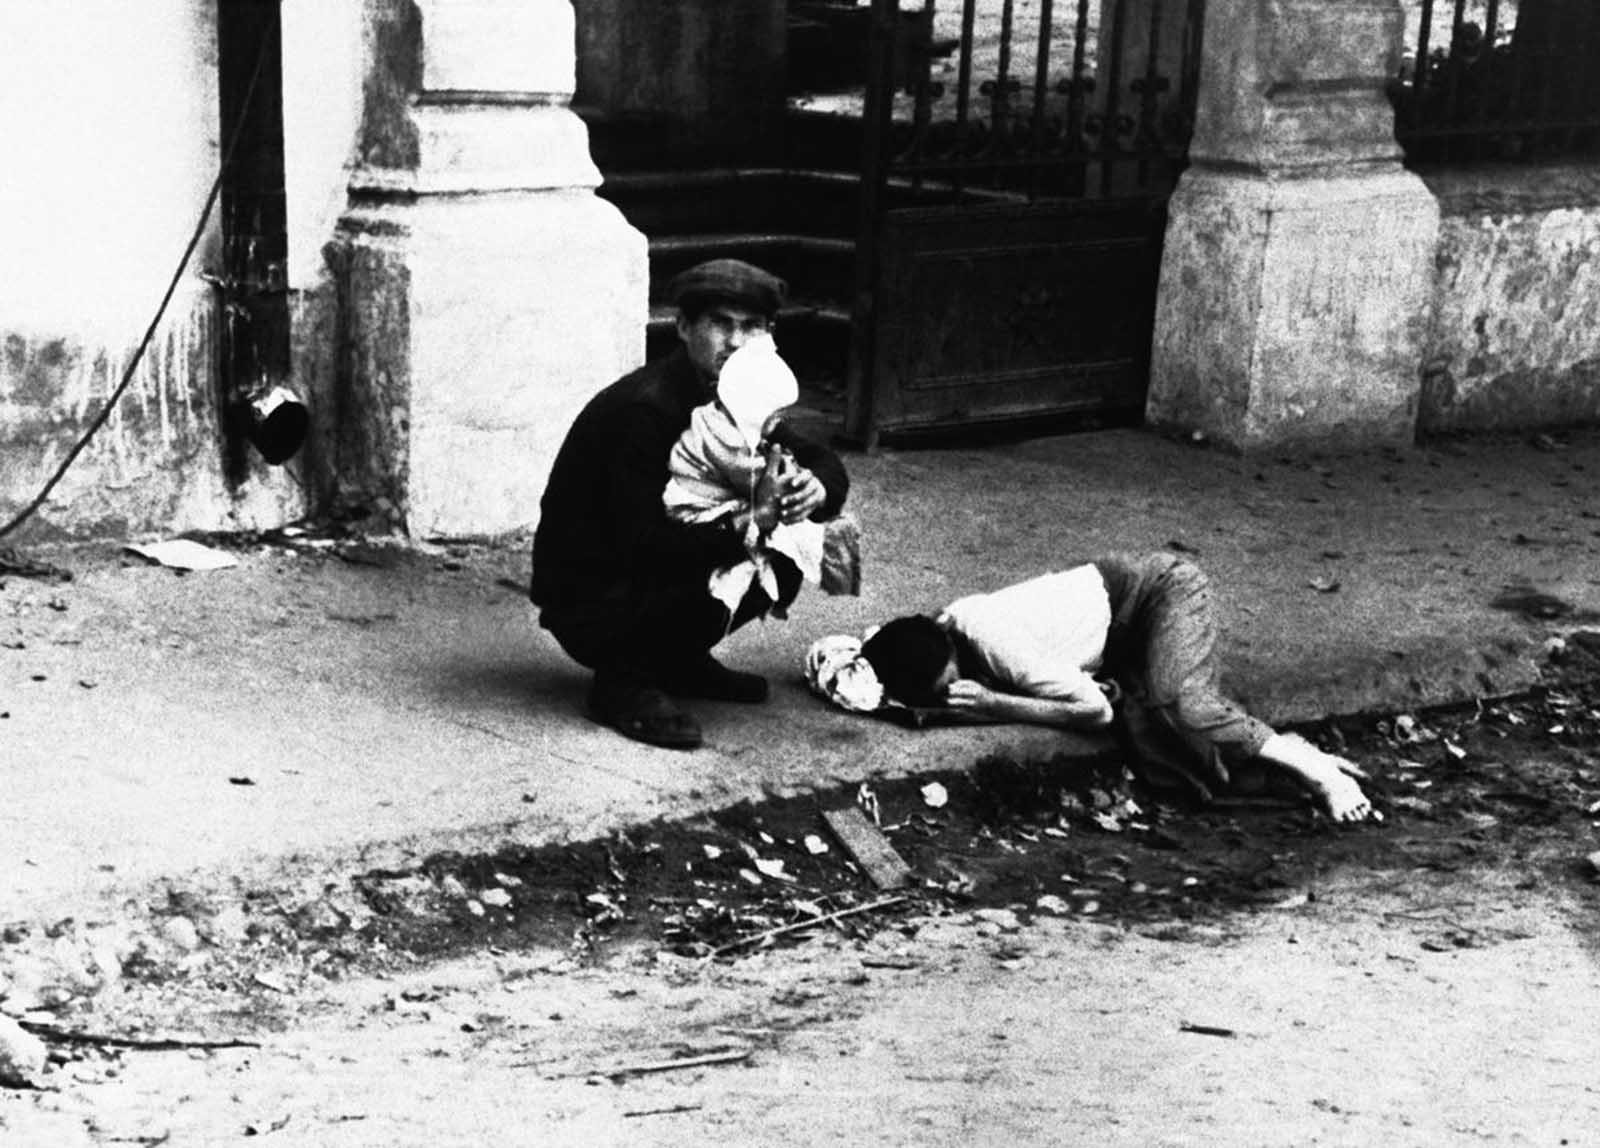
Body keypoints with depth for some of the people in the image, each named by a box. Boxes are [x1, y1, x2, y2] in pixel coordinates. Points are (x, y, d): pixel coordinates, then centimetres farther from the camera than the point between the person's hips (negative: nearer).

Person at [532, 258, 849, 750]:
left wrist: (816, 488, -21)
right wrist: (739, 526, -42)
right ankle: (623, 682, -8)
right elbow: (643, 545, -30)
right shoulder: (646, 409, -25)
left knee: (784, 558, -3)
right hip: (588, 605, -8)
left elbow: (825, 464, 4)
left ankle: (678, 661, 11)